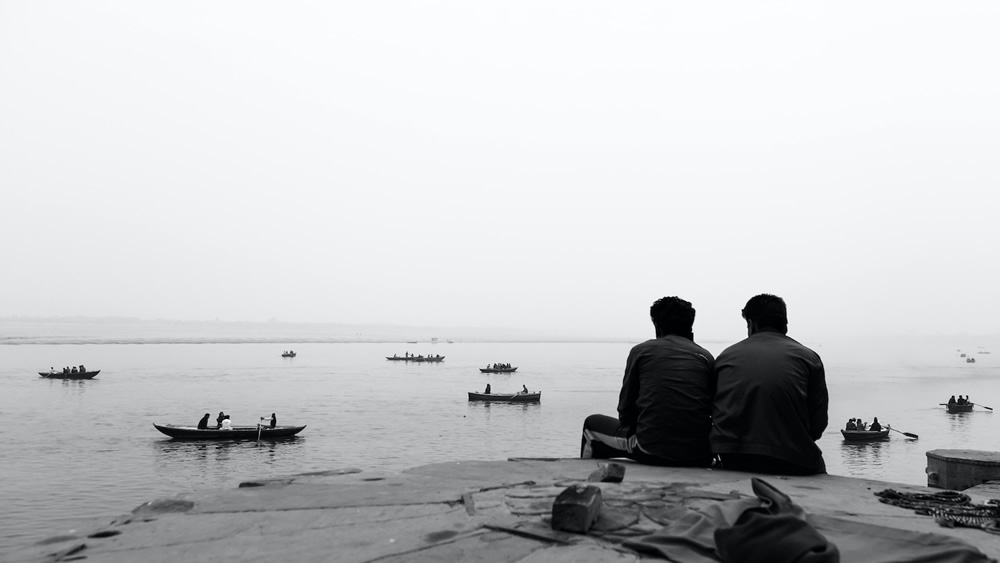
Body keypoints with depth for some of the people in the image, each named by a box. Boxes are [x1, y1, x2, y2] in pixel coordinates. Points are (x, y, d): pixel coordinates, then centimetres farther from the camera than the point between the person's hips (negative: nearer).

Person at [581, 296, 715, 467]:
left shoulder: (640, 351, 5)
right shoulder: (706, 357, 9)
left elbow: (626, 410, 8)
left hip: (652, 451, -2)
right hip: (699, 458, 3)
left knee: (592, 424, 22)